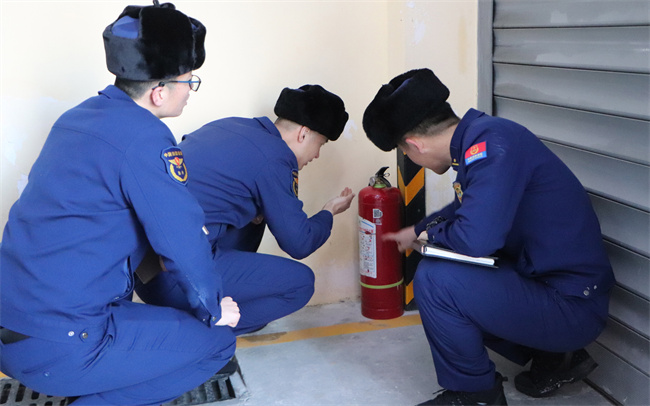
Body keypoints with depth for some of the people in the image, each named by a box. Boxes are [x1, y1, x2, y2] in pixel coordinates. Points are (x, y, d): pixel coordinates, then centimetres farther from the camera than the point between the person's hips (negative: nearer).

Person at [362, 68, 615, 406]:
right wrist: (416, 231, 41)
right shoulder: (476, 138, 6)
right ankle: (554, 356, 20)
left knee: (434, 279, -23)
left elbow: (475, 238, -33)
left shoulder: (490, 143, -23)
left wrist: (432, 233, -11)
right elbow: (465, 207, 28)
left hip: (572, 306, -10)